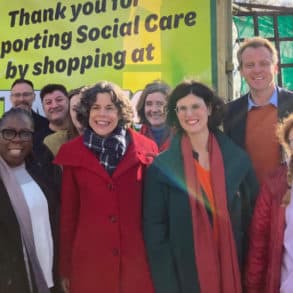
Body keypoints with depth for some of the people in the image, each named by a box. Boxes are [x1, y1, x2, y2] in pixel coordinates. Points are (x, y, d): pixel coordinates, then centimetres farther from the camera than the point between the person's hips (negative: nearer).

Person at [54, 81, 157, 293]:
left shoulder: (144, 149, 0)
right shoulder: (72, 153, 0)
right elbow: (67, 212, 3)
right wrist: (65, 267, 4)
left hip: (137, 258, 0)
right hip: (88, 260, 0)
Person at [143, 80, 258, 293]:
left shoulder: (239, 158, 0)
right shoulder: (161, 166, -8)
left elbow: (252, 215, 5)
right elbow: (155, 229, -6)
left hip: (232, 268, 2)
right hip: (184, 273, -2)